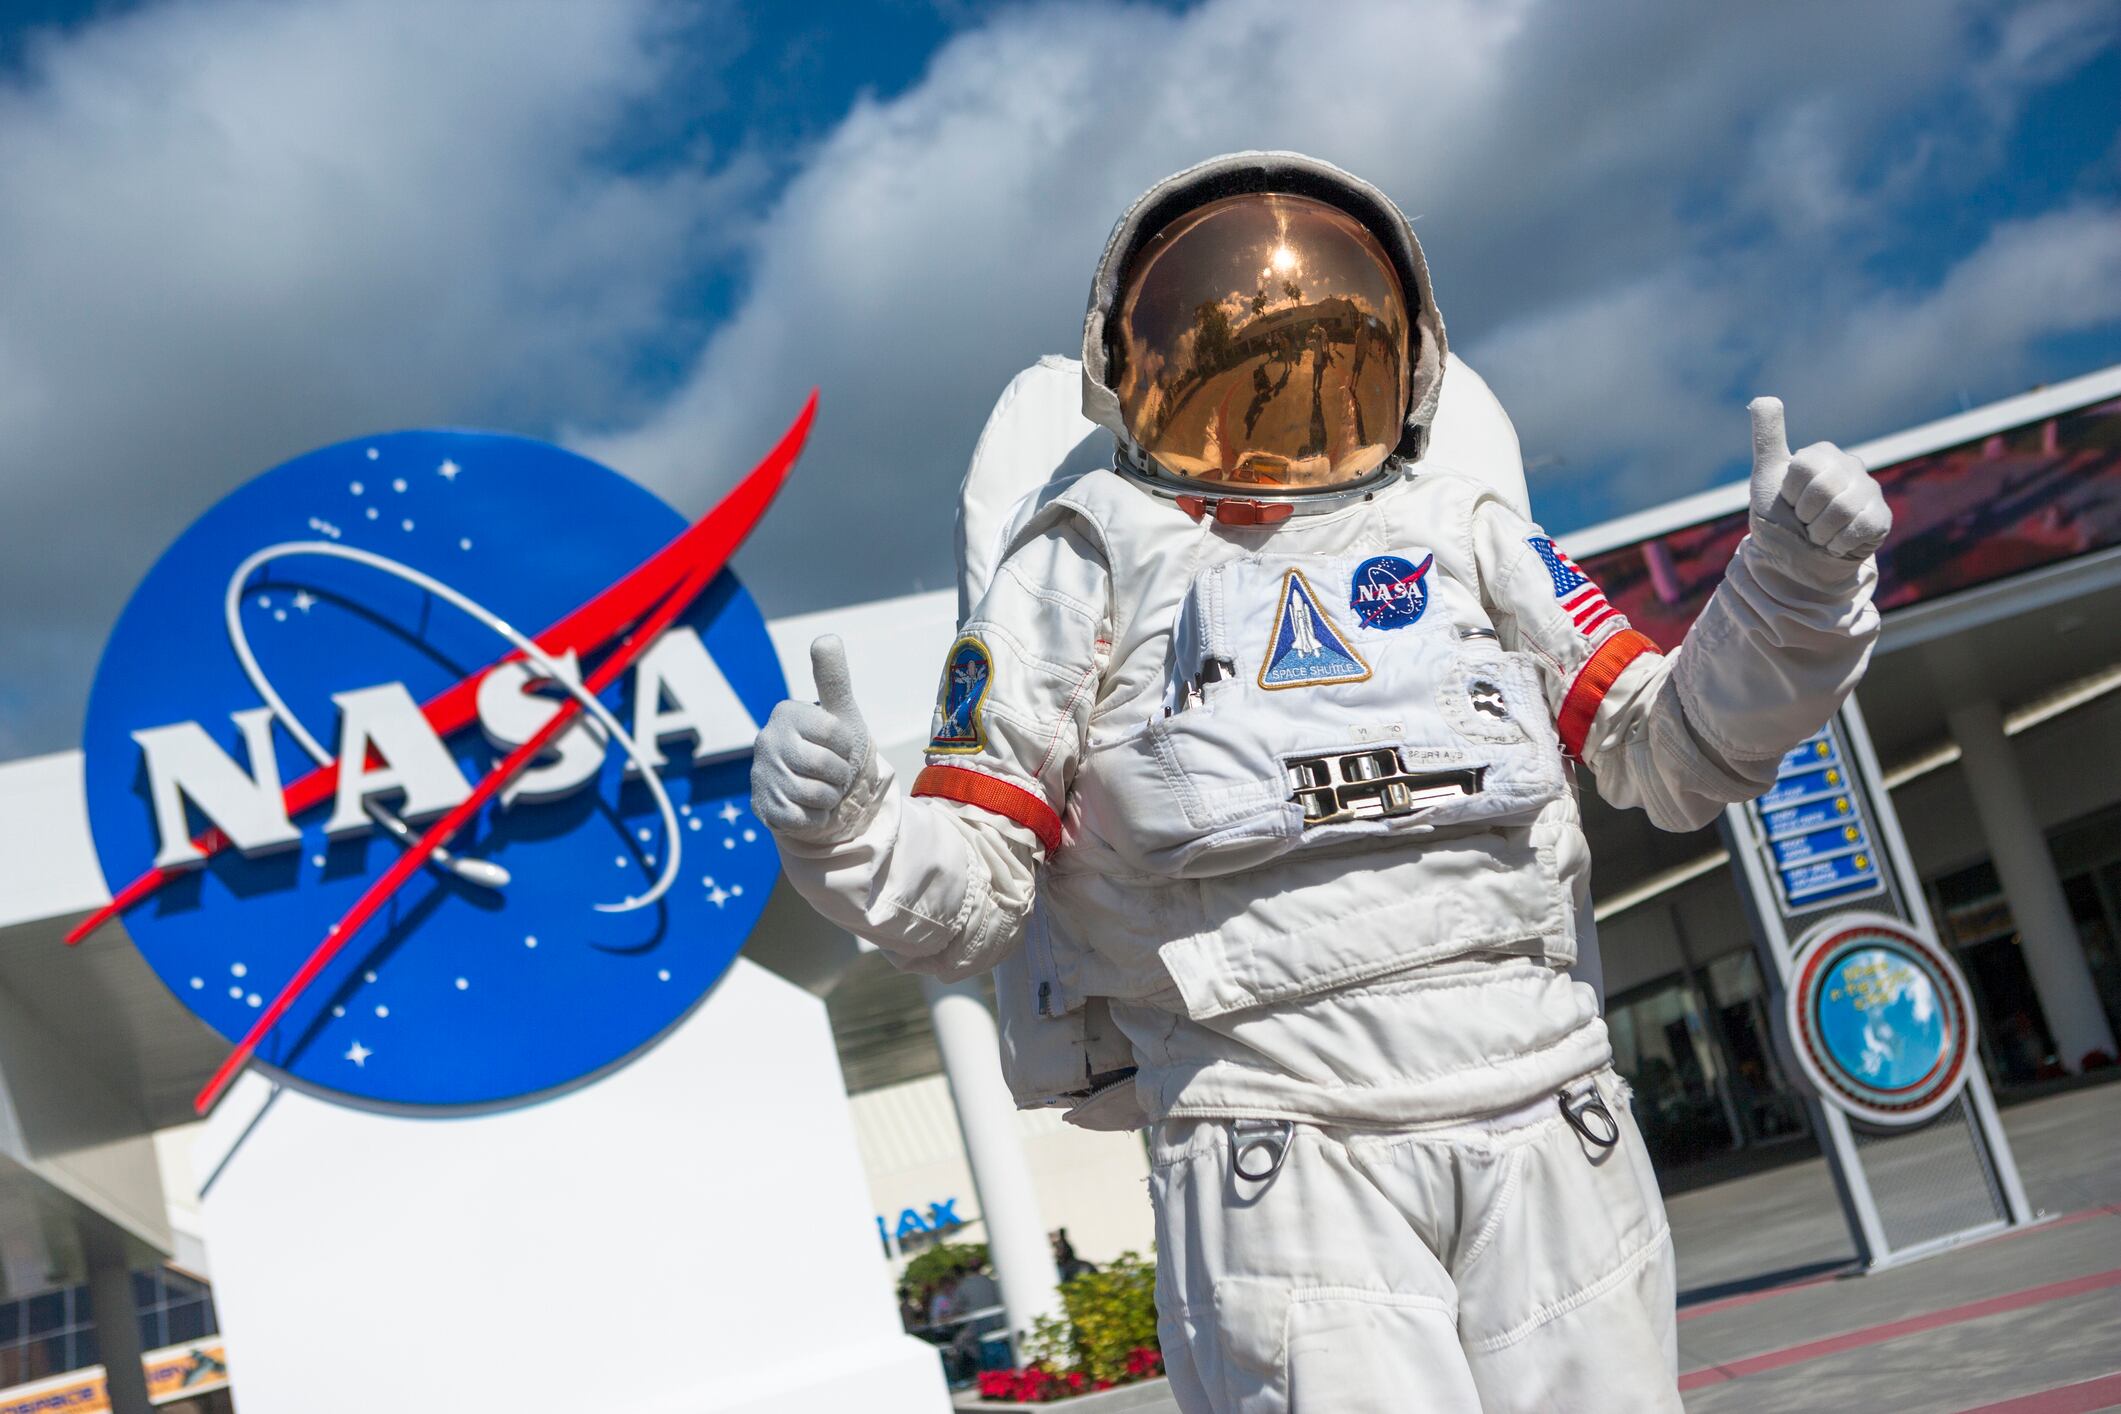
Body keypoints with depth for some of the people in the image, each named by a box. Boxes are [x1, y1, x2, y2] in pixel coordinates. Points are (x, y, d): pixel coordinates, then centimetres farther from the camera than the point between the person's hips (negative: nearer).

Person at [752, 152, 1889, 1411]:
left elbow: (1680, 753, 12)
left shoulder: (1468, 538, 15)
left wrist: (1797, 589, -3)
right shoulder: (1088, 572, 7)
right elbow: (968, 896, 4)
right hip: (1280, 1155, -3)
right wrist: (844, 832, -16)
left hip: (1550, 1137, 4)